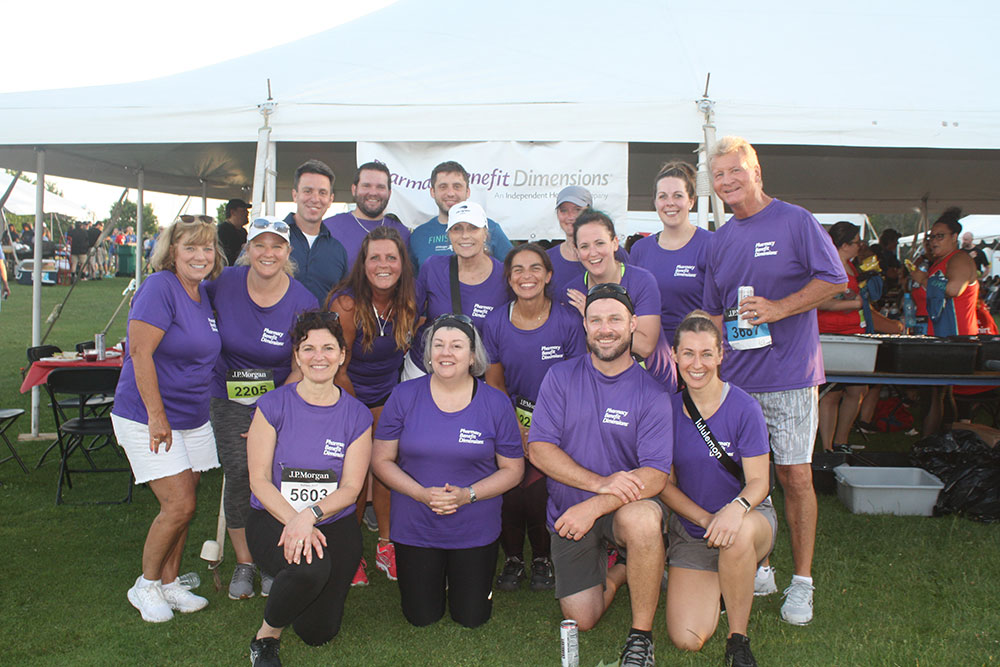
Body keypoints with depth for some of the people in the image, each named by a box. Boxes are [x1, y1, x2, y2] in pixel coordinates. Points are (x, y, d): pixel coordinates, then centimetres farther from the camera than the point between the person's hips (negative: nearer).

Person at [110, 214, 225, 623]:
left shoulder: (204, 295, 9)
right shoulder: (160, 287, -16)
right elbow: (140, 353, -20)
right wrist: (156, 416, -20)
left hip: (193, 417, 7)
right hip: (147, 416, -7)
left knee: (184, 503, 10)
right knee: (180, 504, -8)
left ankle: (169, 583, 25)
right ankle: (145, 586, 13)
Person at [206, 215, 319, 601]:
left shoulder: (303, 303, -12)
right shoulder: (224, 283, -7)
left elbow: (301, 370, -9)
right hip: (229, 399, 2)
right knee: (239, 476, -4)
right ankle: (244, 562, 16)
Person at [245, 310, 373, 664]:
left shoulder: (357, 415, 0)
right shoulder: (273, 405, -4)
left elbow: (350, 488, -4)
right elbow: (259, 479, -7)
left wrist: (310, 515, -24)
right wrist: (293, 521, -23)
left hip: (334, 524, 2)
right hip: (273, 519, -2)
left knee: (318, 632, -5)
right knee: (310, 567, -35)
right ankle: (267, 634, -4)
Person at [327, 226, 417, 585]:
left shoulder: (407, 302, -7)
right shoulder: (347, 303, -21)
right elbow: (338, 370, -15)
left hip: (388, 395, 4)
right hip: (350, 398, -4)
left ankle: (386, 546, 17)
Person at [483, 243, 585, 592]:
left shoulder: (567, 321, -7)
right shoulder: (495, 322, -1)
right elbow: (494, 383, 6)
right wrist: (518, 429, -6)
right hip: (511, 423, 2)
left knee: (538, 494, -18)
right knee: (509, 492, -18)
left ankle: (542, 558, 14)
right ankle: (513, 558, 13)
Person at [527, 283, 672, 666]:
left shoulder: (651, 394, -9)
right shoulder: (560, 377, -4)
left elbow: (655, 475, -16)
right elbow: (538, 448, -11)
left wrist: (596, 505, -31)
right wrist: (601, 483, -24)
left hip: (625, 505, -2)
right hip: (568, 511, 2)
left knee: (641, 519, -37)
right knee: (582, 619, -2)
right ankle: (616, 571, 32)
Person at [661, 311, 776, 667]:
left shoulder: (744, 407, -13)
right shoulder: (669, 408, -5)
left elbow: (758, 482, -13)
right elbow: (665, 483, -1)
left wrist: (736, 508, -36)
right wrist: (705, 518, -18)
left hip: (750, 517, -2)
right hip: (690, 529, 2)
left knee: (737, 536, -41)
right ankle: (717, 585, 21)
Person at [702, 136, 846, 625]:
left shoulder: (795, 221, -3)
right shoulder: (719, 240, 13)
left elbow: (834, 280, -6)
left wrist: (779, 308, -17)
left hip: (790, 374, -5)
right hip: (735, 378, 5)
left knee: (795, 477, 0)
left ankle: (801, 582, 13)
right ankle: (757, 570, 24)